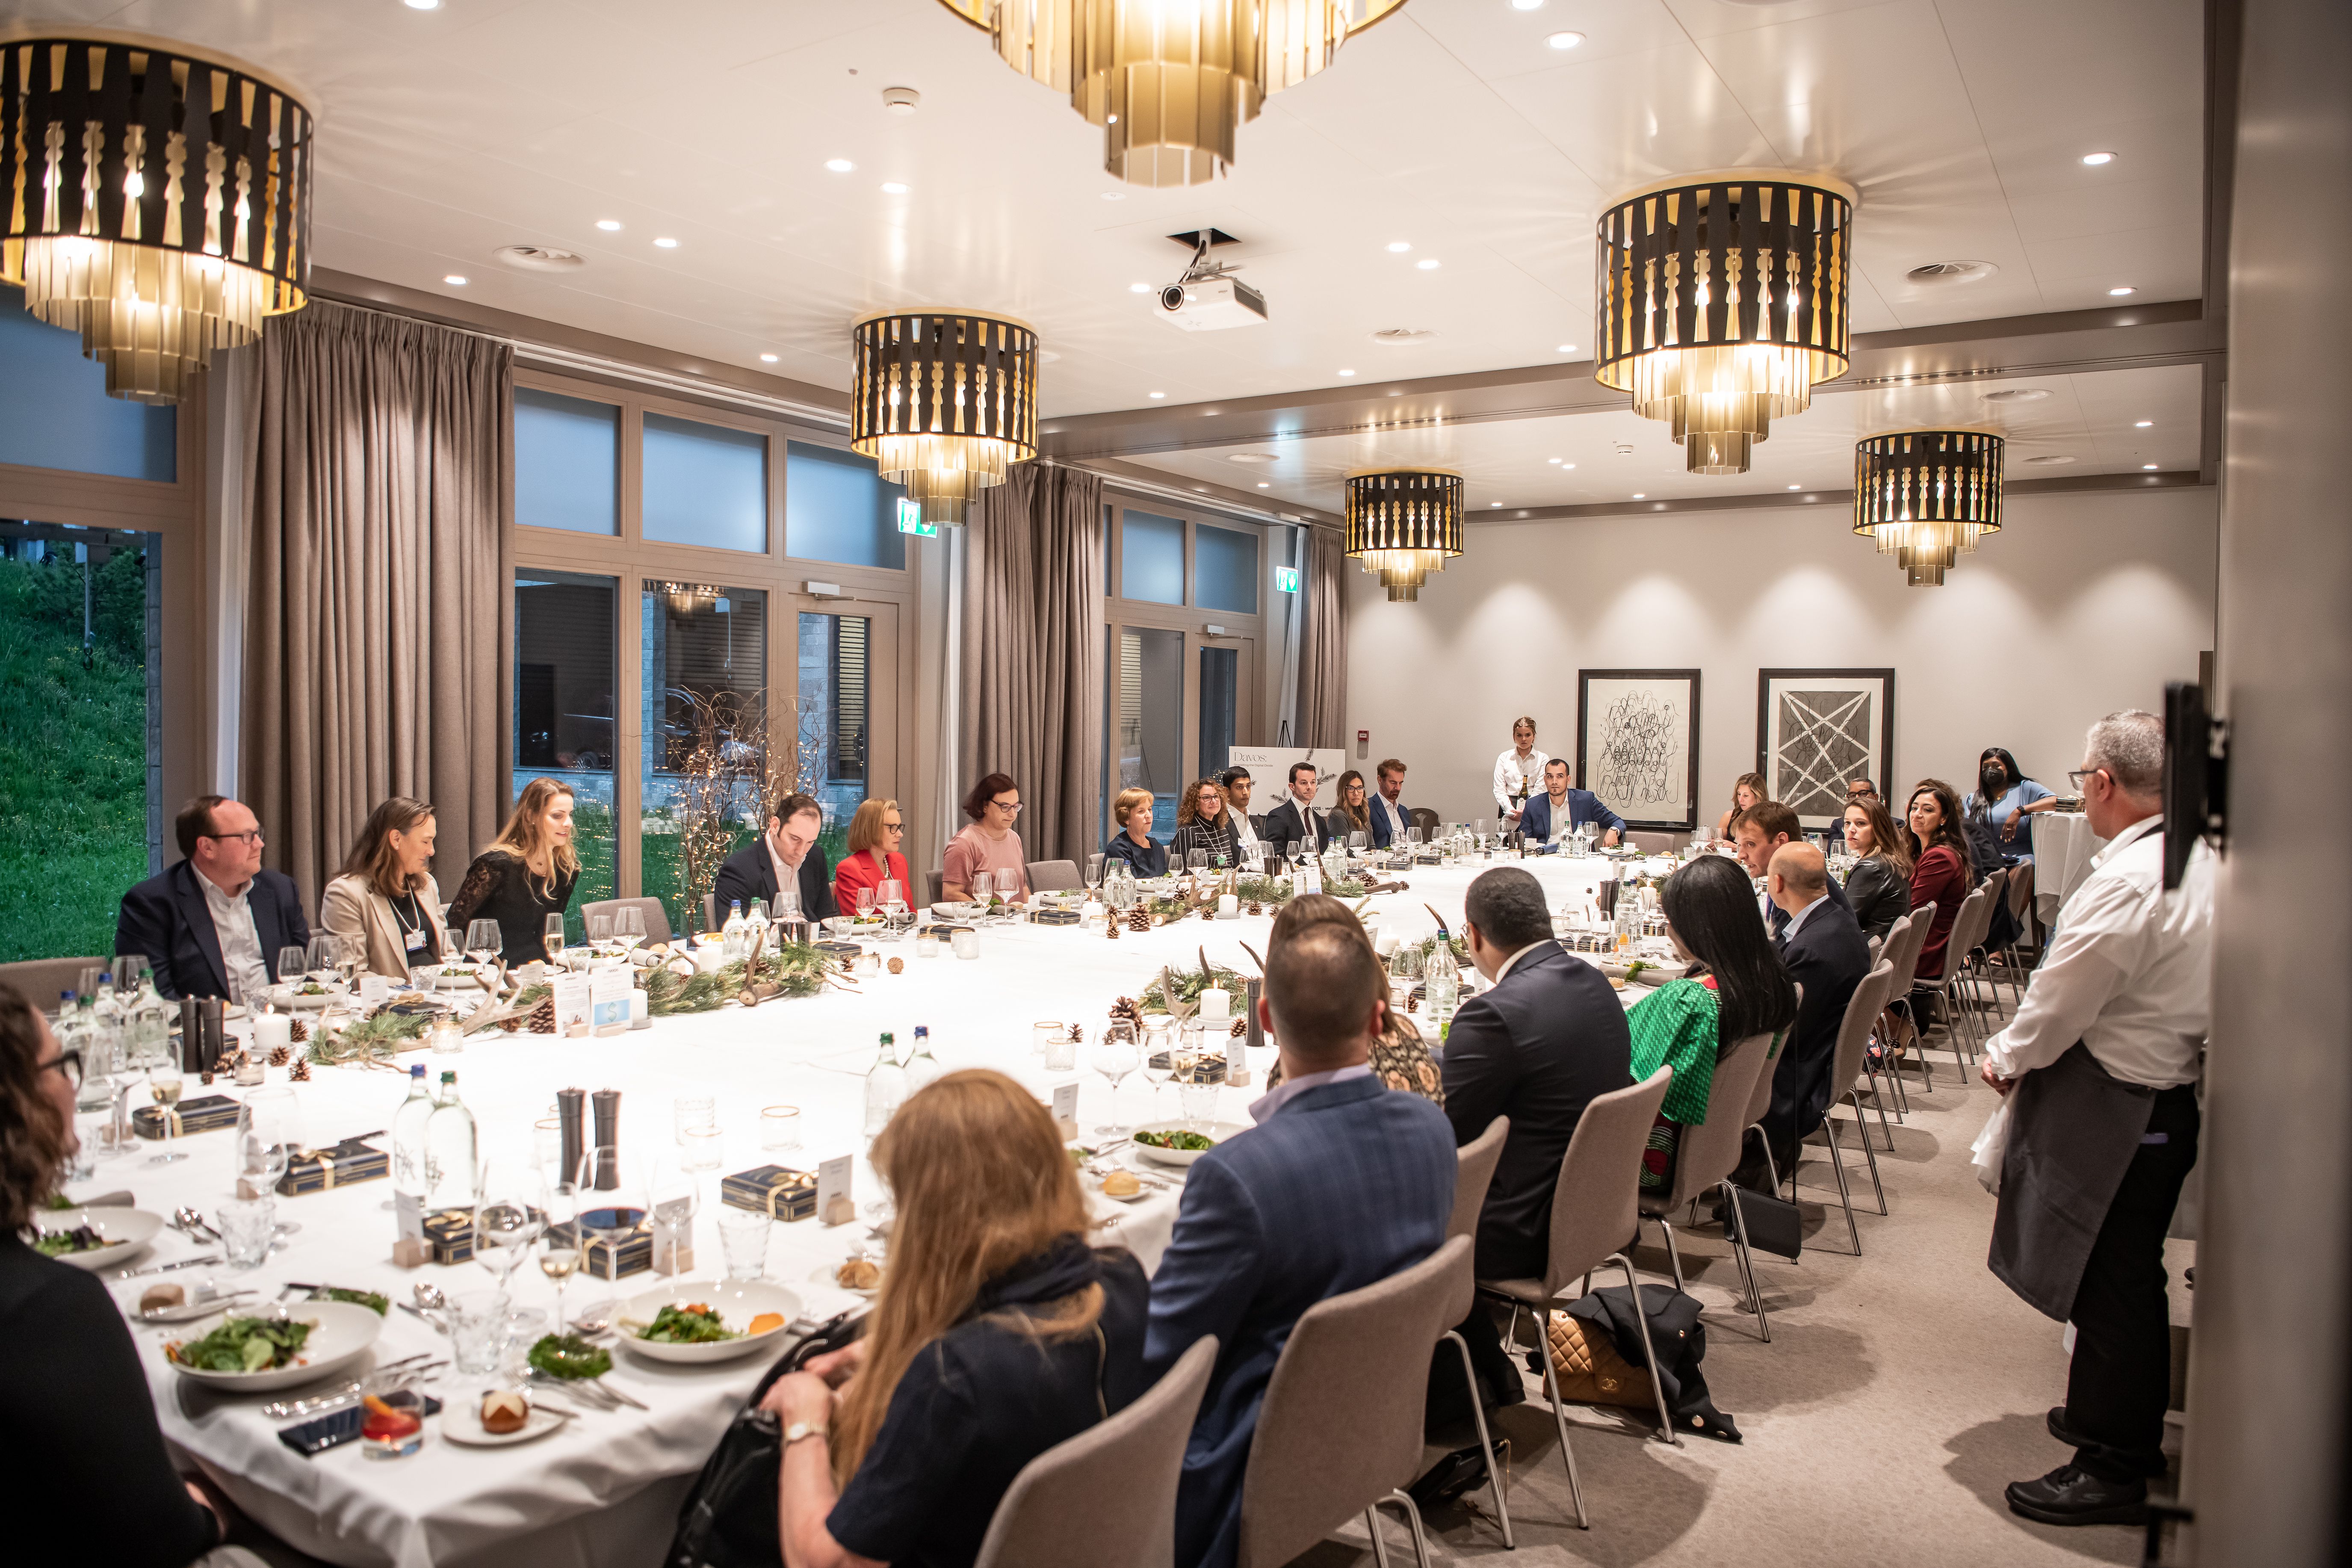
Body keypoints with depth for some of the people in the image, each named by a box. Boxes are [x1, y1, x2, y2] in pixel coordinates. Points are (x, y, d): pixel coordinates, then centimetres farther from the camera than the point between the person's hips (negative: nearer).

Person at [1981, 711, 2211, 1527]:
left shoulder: (2125, 885, -26)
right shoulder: (2203, 863, 4)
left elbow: (2061, 1002, -19)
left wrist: (2006, 1058, 1)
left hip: (2113, 1112, -9)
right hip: (2175, 1092, 9)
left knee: (2111, 1288, 3)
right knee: (2130, 1280, 22)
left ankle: (2113, 1468, 16)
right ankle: (2125, 1424, 38)